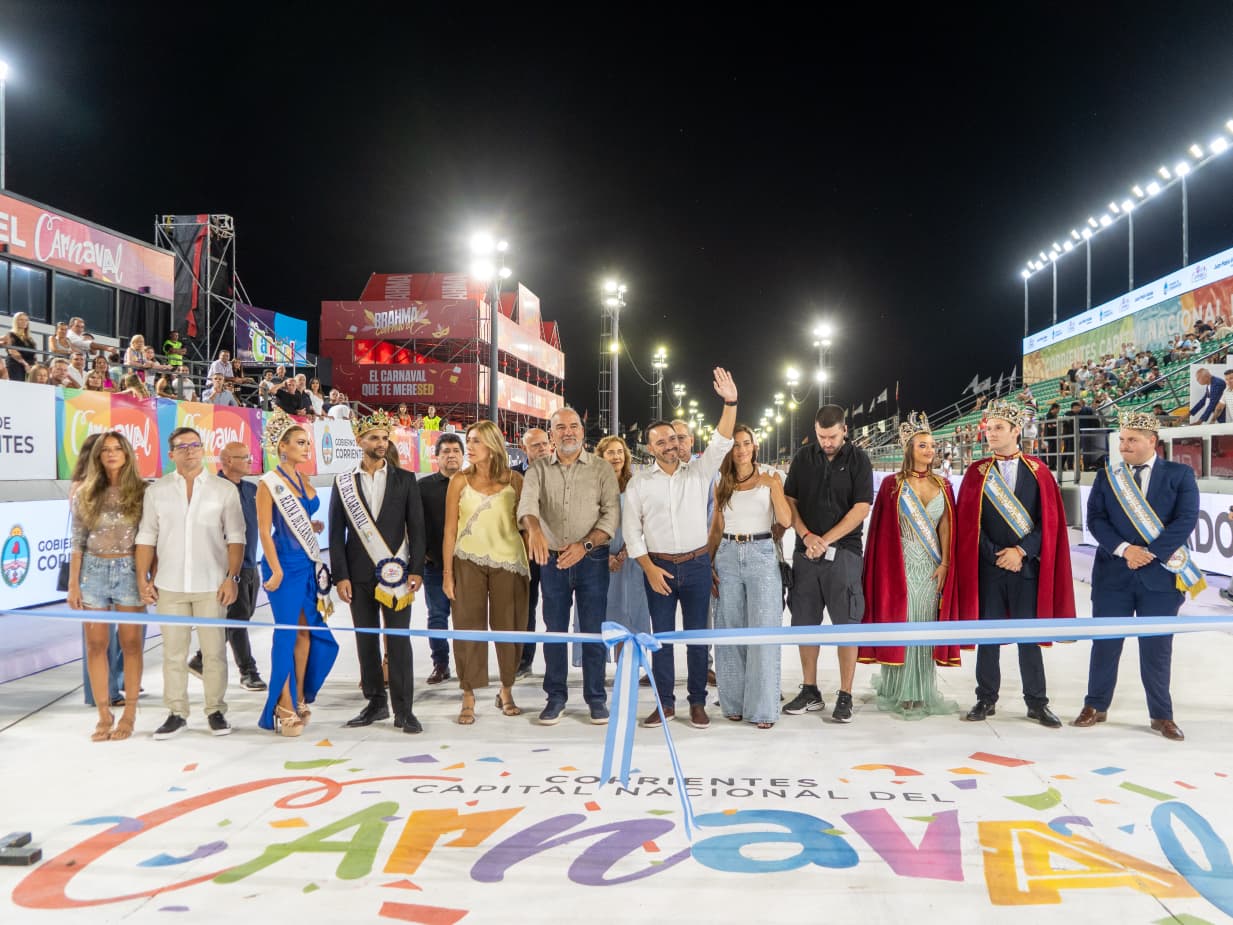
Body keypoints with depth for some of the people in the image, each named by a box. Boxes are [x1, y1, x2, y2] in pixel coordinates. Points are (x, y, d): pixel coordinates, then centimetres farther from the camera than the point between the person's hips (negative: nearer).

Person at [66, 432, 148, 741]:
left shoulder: (141, 492, 0)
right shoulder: (85, 495, 5)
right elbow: (78, 543, 6)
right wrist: (73, 584, 1)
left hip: (129, 570, -2)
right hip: (94, 570, 2)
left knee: (131, 643, 2)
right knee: (96, 645, 4)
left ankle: (129, 713, 11)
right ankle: (104, 714, 13)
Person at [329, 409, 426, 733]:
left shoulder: (405, 479, 5)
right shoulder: (344, 482, 7)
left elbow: (417, 527, 3)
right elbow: (336, 533, 5)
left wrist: (416, 570, -5)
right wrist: (341, 576, -2)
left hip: (396, 572, -1)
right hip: (359, 574, 2)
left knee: (398, 640, -2)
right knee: (366, 641, 7)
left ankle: (403, 709, 4)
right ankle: (376, 703, 19)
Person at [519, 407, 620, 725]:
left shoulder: (601, 469, 1)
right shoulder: (538, 470, 4)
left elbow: (612, 513, -7)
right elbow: (527, 502, -15)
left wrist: (584, 545, -20)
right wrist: (534, 530, -36)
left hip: (592, 559, -1)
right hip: (552, 560, 2)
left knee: (593, 630, 3)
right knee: (554, 630, 9)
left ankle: (596, 697, 16)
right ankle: (555, 696, 20)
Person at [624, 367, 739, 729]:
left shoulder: (699, 472, 1)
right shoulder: (639, 483, 1)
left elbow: (721, 443, -12)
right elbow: (632, 531, 2)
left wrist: (730, 403, -26)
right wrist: (649, 568, -8)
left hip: (697, 565, 0)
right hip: (658, 566, 0)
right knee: (661, 635, 7)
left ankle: (698, 702, 16)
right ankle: (665, 702, 17)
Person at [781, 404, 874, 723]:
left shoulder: (858, 460, -1)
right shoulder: (804, 457, 8)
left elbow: (861, 508, -7)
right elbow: (790, 500, 8)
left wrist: (825, 541, -12)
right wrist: (806, 535, -7)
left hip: (843, 552, -3)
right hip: (806, 551, 3)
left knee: (846, 624, -2)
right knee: (805, 622, 6)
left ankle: (845, 696, 6)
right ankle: (810, 691, 17)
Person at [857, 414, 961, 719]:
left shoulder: (943, 486, 8)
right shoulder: (893, 485, -3)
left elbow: (946, 528, 6)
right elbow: (884, 530, -4)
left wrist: (945, 563, -4)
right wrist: (890, 568, -9)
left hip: (933, 566, 3)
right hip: (902, 565, -3)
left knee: (926, 626, 6)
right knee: (902, 624, -1)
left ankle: (922, 692, 16)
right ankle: (901, 693, 8)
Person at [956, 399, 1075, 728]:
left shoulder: (1038, 471, 4)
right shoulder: (976, 473, 3)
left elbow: (1050, 520, 0)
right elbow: (968, 523, -1)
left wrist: (1021, 551, -10)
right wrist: (998, 554, -8)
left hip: (1027, 566, 0)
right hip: (987, 566, 0)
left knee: (1029, 637, 4)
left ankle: (1037, 703, 16)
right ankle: (986, 699, 17)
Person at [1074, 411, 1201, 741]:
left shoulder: (1180, 475, 1)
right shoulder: (1107, 475, 7)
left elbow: (1186, 519, -8)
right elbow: (1095, 518, -1)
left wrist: (1149, 552, -16)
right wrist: (1124, 549, -15)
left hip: (1160, 574, -2)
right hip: (1113, 574, 2)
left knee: (1157, 647, 5)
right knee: (1105, 642, 7)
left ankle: (1162, 715, 20)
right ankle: (1096, 706, 21)